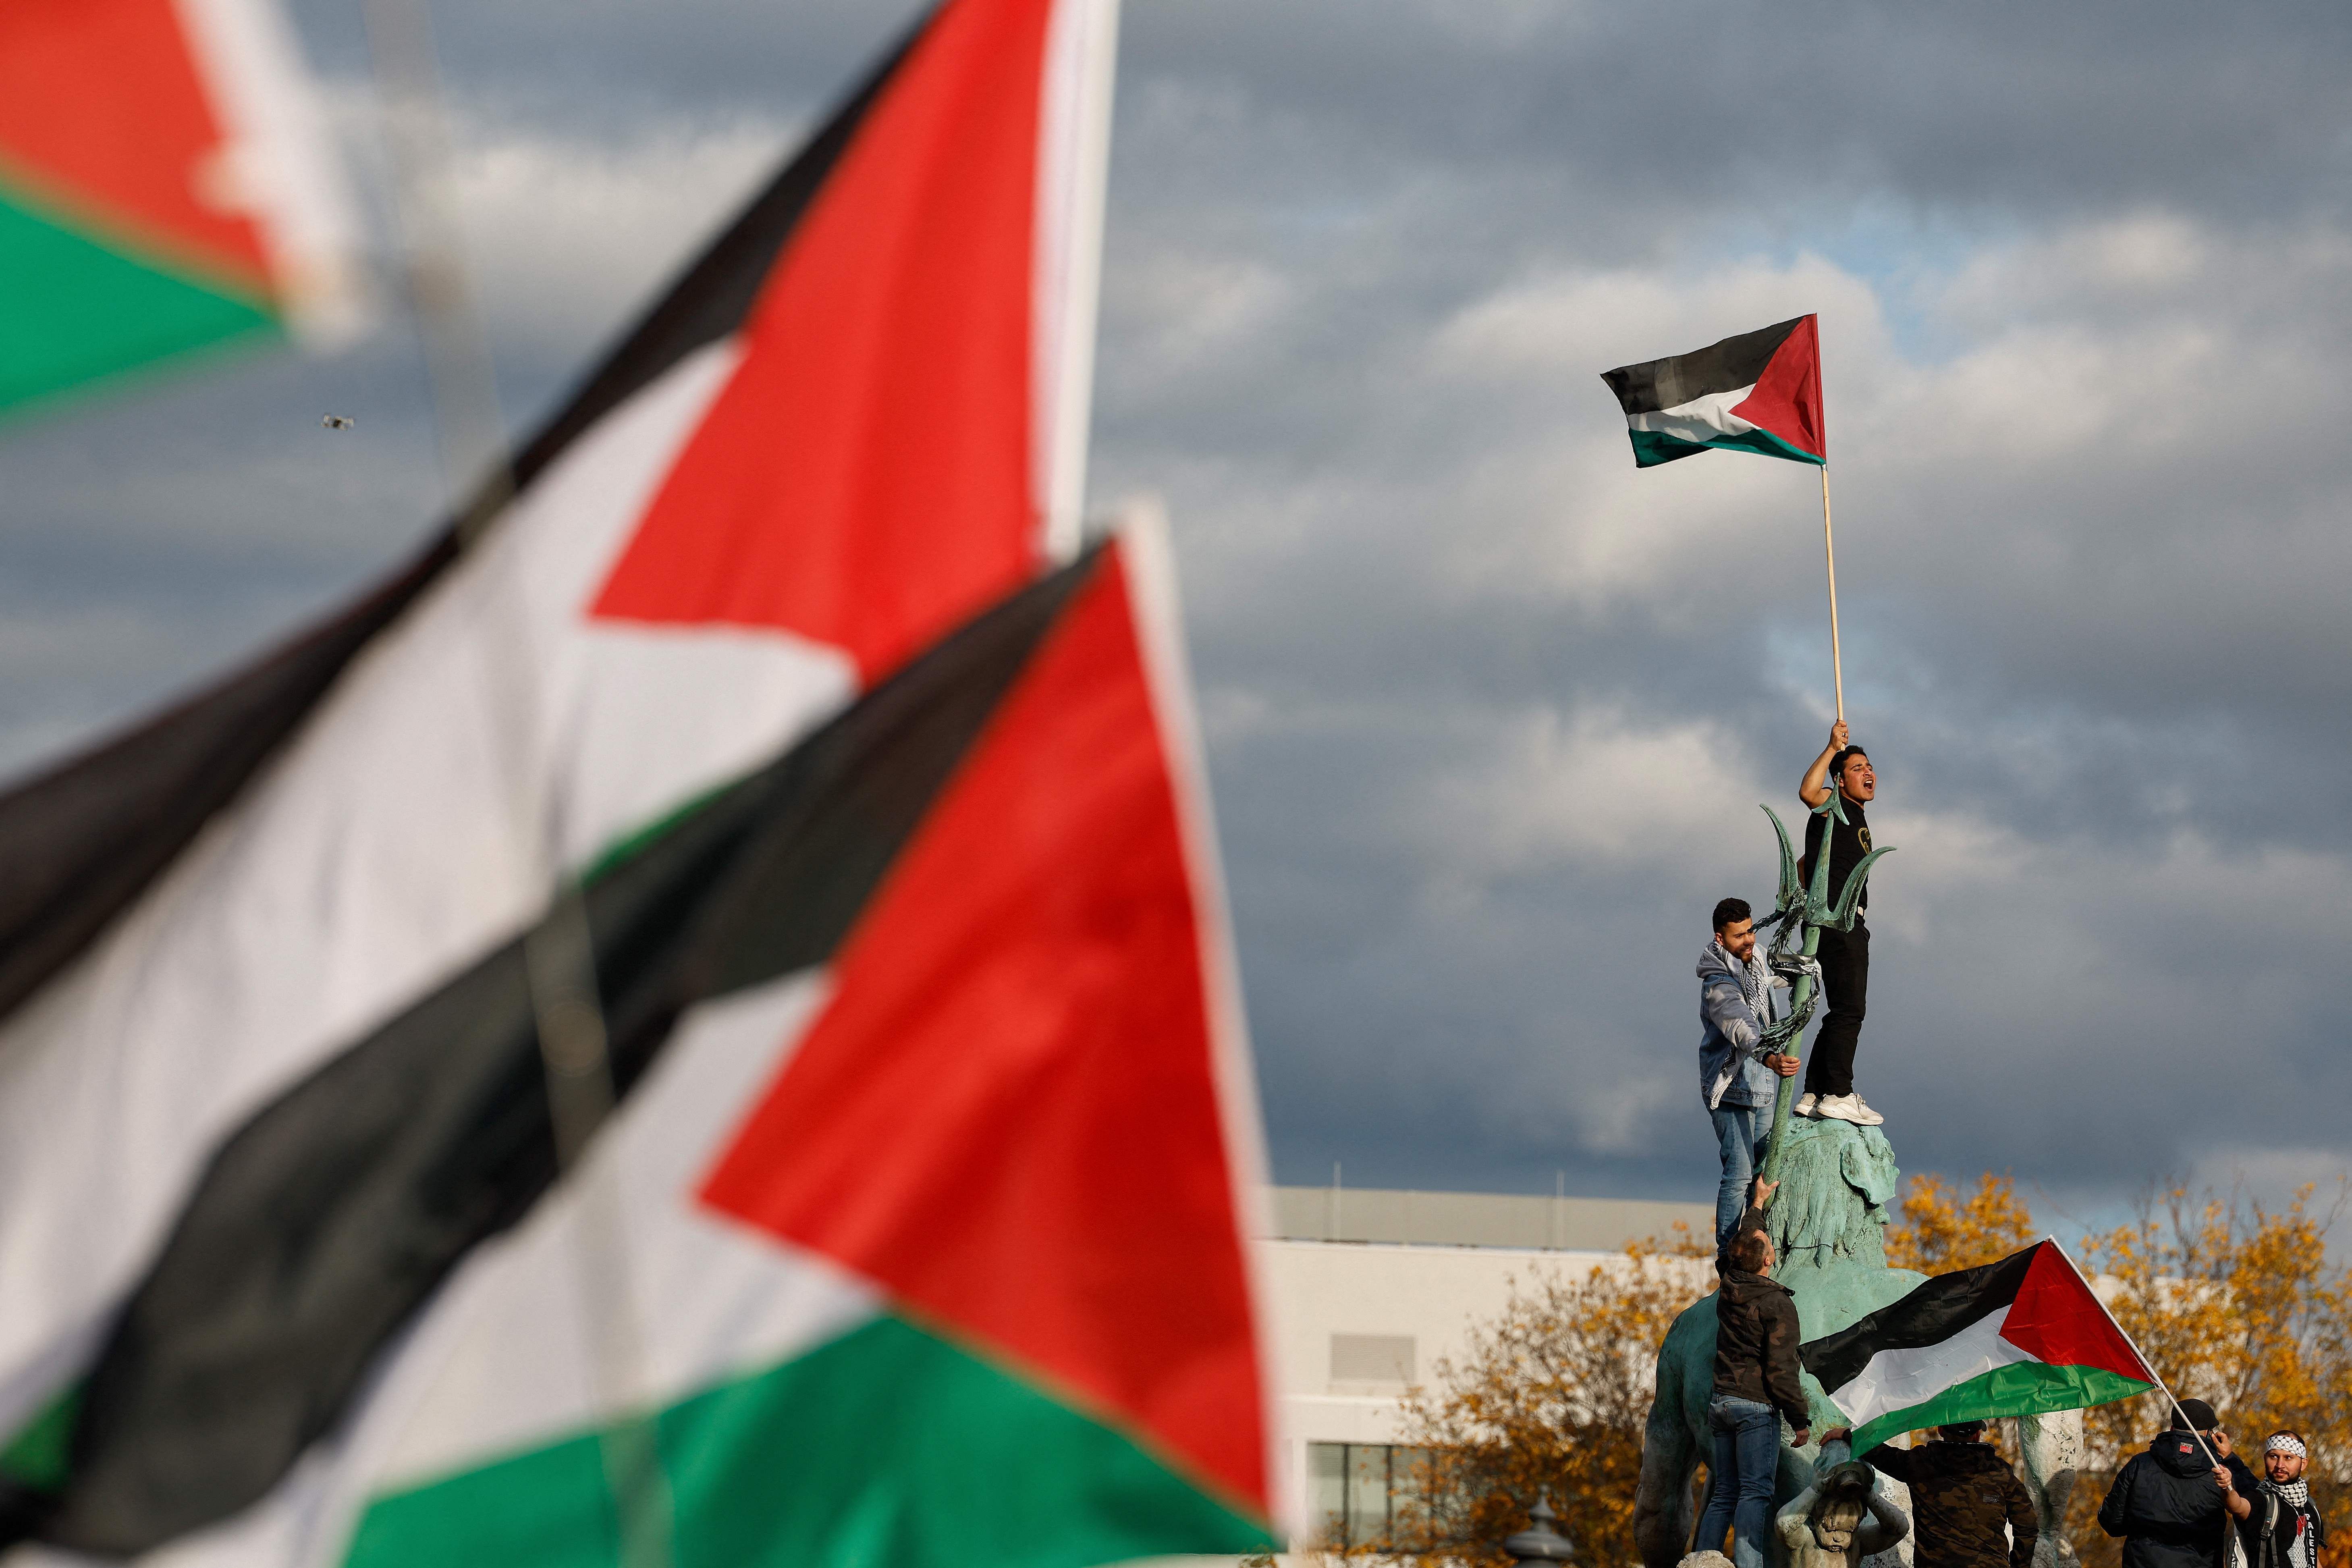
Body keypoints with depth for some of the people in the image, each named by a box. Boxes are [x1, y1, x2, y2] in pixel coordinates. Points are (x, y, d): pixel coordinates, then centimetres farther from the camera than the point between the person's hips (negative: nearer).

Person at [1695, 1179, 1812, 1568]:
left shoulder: (1728, 1288, 8)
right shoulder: (1777, 1304, -12)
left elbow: (1738, 1244, 31)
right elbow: (1781, 1370, -15)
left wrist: (1757, 1205, 45)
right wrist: (1801, 1420, -8)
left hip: (1720, 1402, 7)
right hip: (1757, 1405, -7)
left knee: (1723, 1493, 10)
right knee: (1755, 1492, -11)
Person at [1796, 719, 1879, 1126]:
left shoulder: (1855, 819, 26)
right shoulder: (1834, 805, -2)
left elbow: (1805, 865, 34)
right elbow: (1808, 792, -27)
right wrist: (1833, 748, -20)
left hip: (1850, 926, 10)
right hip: (1838, 921, -10)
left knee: (1844, 1013, 10)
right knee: (1848, 1009, -17)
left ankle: (1814, 1096, 10)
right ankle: (1839, 1094, -23)